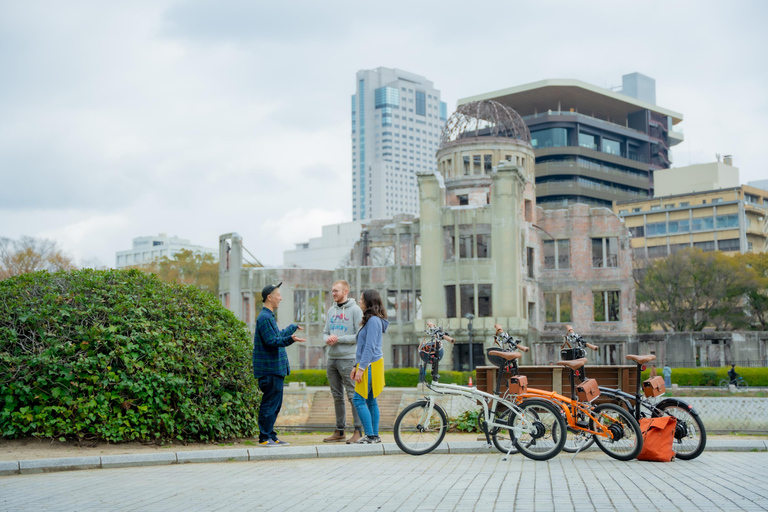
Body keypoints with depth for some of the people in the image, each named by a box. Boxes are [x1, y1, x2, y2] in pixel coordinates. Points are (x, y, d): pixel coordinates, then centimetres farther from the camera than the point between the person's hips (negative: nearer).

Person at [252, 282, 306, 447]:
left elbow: (278, 335, 34)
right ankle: (264, 438, -3)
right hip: (270, 369, -11)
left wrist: (293, 327, 49)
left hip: (276, 368, 11)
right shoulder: (264, 317, -14)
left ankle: (271, 436, 17)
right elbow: (272, 341, -22)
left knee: (275, 404, 12)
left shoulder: (269, 317, 20)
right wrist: (290, 339, -34)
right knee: (270, 403, -8)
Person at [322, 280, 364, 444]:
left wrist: (339, 339, -15)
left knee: (353, 396, -6)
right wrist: (328, 339, -4)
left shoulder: (355, 310, -7)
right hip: (332, 358, 7)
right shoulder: (331, 310, 15)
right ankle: (339, 431, 18)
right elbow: (325, 332, 19)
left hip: (348, 358, -7)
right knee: (337, 396, 11)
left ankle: (358, 431, -1)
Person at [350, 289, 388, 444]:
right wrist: (356, 366, 21)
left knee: (358, 399, -9)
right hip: (367, 364, 10)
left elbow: (370, 347, -20)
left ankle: (370, 435, -7)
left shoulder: (373, 320, -15)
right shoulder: (370, 320, 17)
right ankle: (374, 435, 14)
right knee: (370, 400, 11)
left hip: (370, 365, -10)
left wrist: (361, 368, -20)